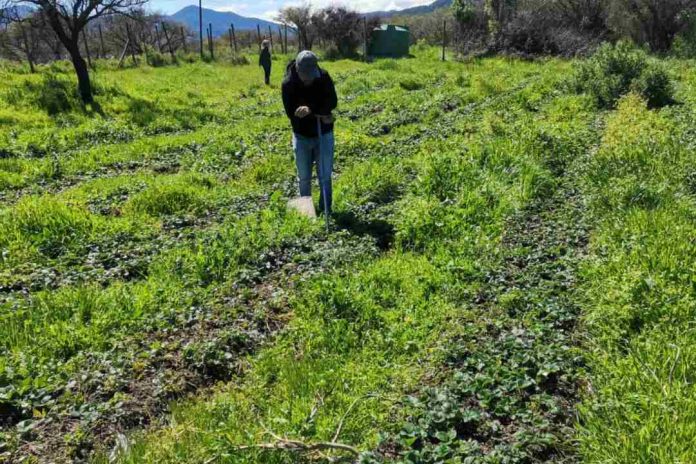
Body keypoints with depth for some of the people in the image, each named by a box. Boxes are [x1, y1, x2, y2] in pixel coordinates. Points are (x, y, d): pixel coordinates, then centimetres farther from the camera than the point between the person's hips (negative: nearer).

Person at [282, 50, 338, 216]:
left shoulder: (324, 77, -14)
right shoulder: (288, 83, -16)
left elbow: (332, 102, -23)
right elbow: (291, 113, -19)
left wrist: (311, 109, -37)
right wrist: (318, 115, -22)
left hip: (324, 135, 0)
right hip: (302, 137, 0)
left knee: (325, 176, 4)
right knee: (304, 178, 11)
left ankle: (326, 211, 17)